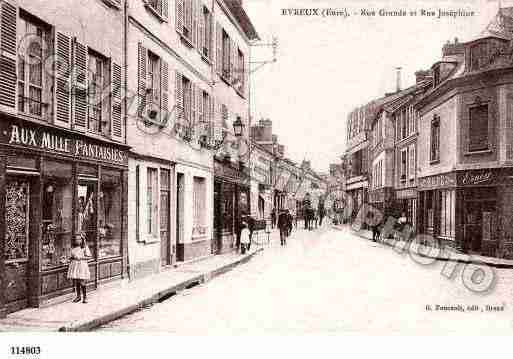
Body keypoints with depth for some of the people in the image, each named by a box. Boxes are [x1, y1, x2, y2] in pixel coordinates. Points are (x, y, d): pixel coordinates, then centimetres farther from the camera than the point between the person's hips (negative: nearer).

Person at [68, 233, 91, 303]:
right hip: (74, 265, 5)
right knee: (76, 282, 7)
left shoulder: (85, 247, -3)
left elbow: (88, 257, -6)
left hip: (82, 264, -5)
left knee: (82, 282, -7)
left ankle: (84, 297, 3)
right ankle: (78, 296, 19)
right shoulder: (74, 247, 12)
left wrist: (80, 257, -14)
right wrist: (71, 258, 3)